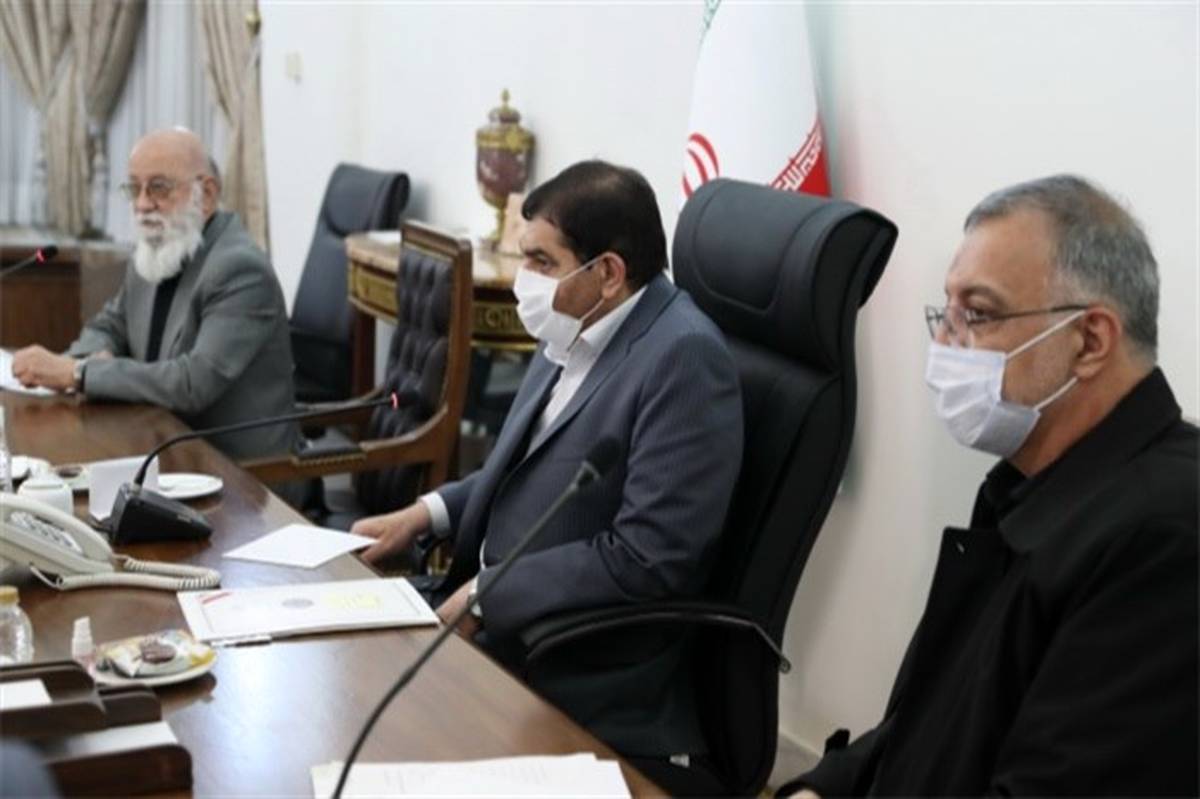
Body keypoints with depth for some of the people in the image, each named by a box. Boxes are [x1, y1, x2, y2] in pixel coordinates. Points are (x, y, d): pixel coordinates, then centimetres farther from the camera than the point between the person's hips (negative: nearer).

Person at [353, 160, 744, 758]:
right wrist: (427, 513, 5)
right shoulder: (578, 330, 5)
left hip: (583, 671, -8)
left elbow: (646, 559, -24)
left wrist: (483, 595, -19)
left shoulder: (683, 357, -21)